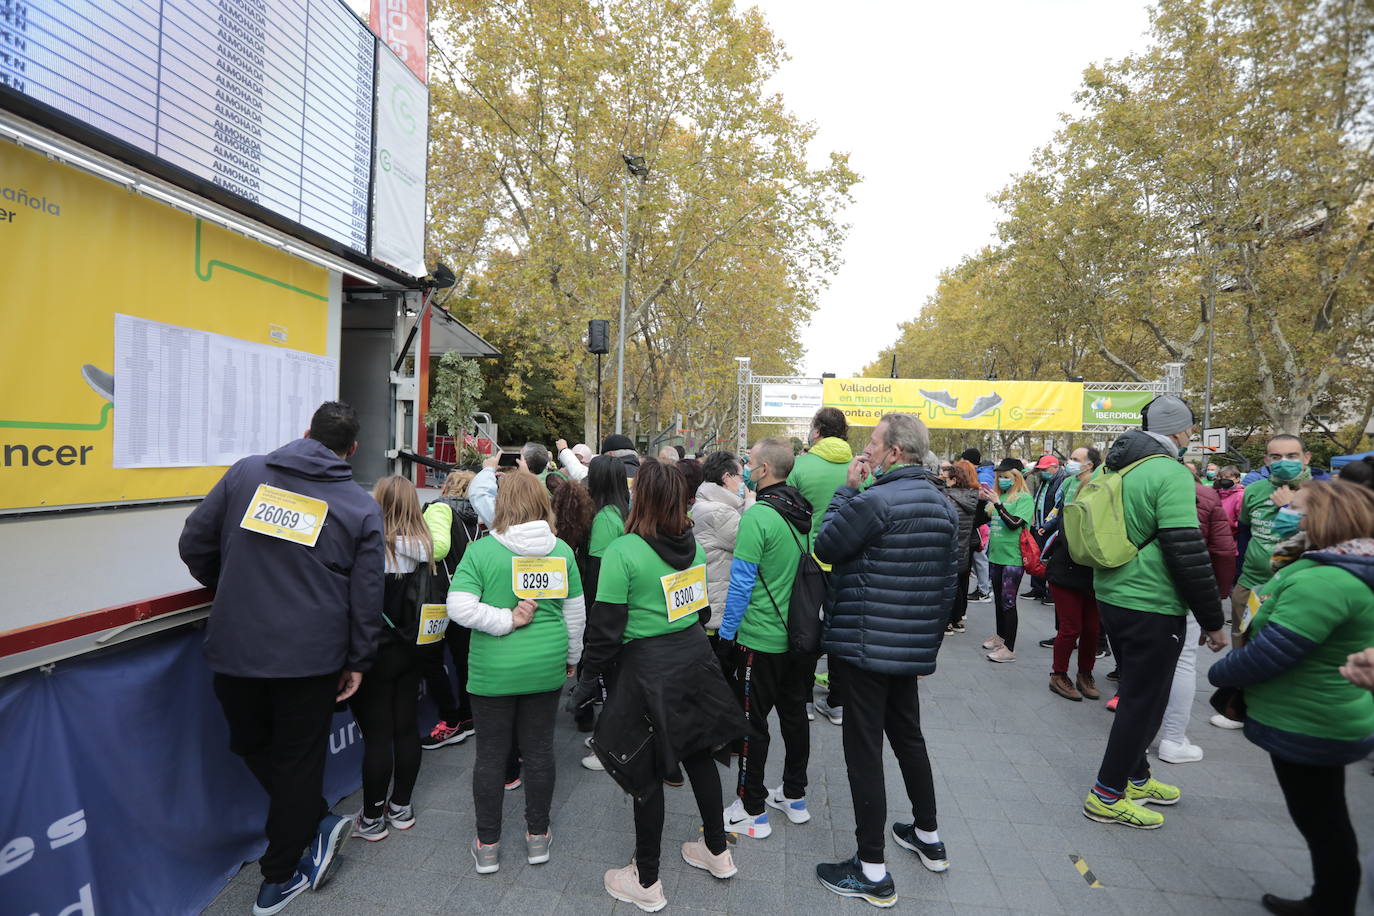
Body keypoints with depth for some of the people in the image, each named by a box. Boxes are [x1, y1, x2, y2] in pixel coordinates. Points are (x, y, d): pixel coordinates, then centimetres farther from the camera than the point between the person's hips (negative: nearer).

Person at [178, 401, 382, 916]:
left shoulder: (245, 473, 1)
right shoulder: (363, 507, -3)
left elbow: (194, 544, 5)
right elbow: (366, 595, -3)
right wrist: (358, 661, 8)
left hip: (234, 648, 2)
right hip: (311, 655, -1)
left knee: (251, 744, 25)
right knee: (298, 761, 15)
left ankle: (317, 824, 25)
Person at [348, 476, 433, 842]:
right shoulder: (424, 546, -3)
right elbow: (429, 600, 4)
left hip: (378, 653, -5)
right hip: (414, 650, 5)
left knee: (377, 735, 6)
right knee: (407, 728, 14)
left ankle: (372, 819, 20)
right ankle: (401, 807, 30)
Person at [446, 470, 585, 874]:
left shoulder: (481, 550, -11)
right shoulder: (562, 550, -4)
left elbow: (460, 608, -20)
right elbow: (576, 612, 3)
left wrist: (507, 620, -12)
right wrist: (572, 657, 16)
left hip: (493, 670, -2)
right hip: (547, 667, 3)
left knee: (491, 754, 12)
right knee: (539, 750, 15)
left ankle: (487, 845, 26)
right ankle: (538, 836, 30)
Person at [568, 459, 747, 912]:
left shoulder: (623, 551, -18)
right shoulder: (692, 543, 1)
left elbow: (606, 626, -16)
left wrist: (587, 680, -6)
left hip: (648, 667, -6)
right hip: (694, 654, 6)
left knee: (647, 770, 8)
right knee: (697, 751, 21)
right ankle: (717, 850, 39)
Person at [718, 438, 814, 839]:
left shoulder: (758, 516, -20)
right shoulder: (804, 512, 2)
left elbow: (742, 581, -19)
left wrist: (726, 634, -9)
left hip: (760, 639, -7)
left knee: (752, 723, 7)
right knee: (794, 715, 19)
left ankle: (753, 811, 19)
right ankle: (794, 797, 34)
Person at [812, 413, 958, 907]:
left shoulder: (876, 500, -21)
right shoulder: (943, 504, 6)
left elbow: (825, 548, -11)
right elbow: (949, 582, 12)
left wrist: (846, 489, -6)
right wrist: (930, 642, 20)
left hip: (866, 646, -8)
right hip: (913, 649, 8)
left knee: (864, 750, 2)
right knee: (908, 737, 24)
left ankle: (872, 872, 13)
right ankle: (928, 837, 41)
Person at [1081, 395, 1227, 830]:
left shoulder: (1113, 469, 9)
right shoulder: (1171, 474, -17)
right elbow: (1188, 553, -21)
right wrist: (1213, 619, -11)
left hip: (1112, 596, 9)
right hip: (1152, 605, -9)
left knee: (1137, 693, 22)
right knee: (1144, 700, 4)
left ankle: (1136, 777, 37)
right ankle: (1107, 796, 12)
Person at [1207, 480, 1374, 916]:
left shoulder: (1327, 581, -29)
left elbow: (1272, 652, -27)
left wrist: (1219, 673, -14)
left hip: (1307, 728, -10)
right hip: (1323, 720, 10)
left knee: (1321, 823, 8)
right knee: (1324, 820, 23)